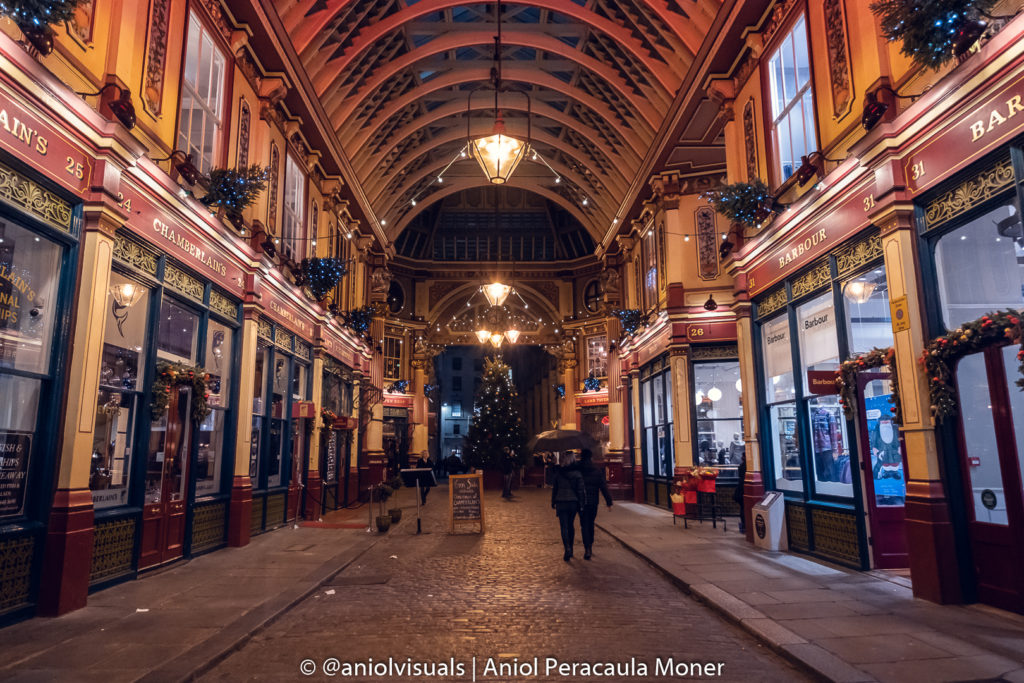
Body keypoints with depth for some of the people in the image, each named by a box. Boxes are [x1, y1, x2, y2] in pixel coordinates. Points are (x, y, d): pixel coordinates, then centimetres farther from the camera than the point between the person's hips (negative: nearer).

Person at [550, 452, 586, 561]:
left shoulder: (558, 473, -4)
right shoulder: (577, 473, -6)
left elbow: (554, 488, 3)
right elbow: (581, 489, -6)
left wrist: (553, 503, 13)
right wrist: (581, 504, 2)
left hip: (561, 503, -1)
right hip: (573, 502, 2)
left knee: (564, 527, 0)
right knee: (571, 525, 17)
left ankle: (567, 549, -17)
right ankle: (570, 549, 26)